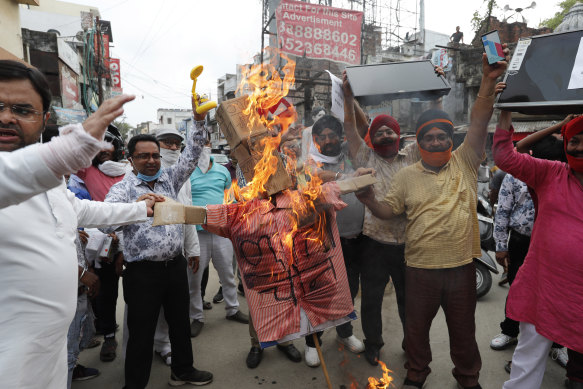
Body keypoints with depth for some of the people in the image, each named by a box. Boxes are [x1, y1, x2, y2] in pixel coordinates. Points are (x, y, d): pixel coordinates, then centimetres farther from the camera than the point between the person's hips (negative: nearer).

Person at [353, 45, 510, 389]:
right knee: (417, 325, 17)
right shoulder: (407, 176, 1)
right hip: (421, 267, 0)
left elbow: (480, 122, -10)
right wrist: (369, 199, -17)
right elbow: (387, 211, 2)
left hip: (462, 264, 0)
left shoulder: (464, 163, 1)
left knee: (464, 328, 19)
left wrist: (489, 81, -20)